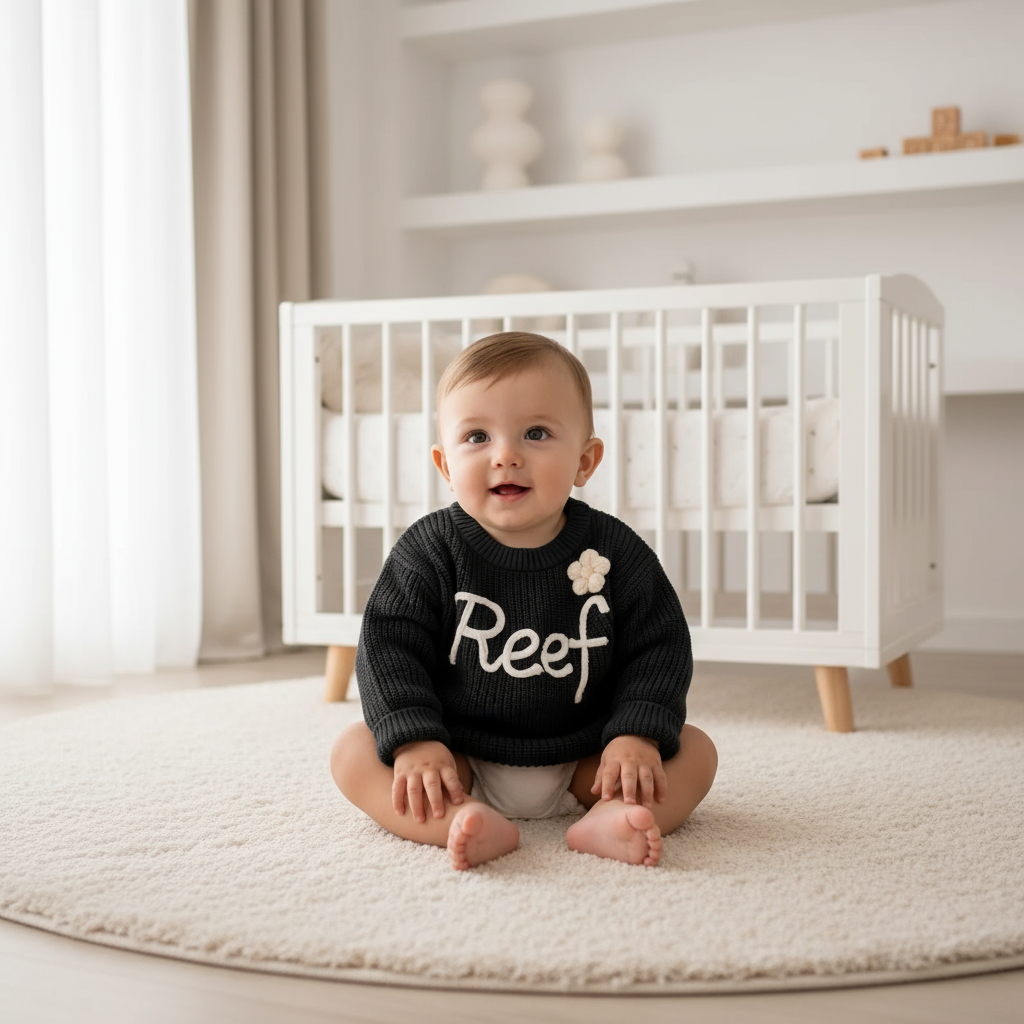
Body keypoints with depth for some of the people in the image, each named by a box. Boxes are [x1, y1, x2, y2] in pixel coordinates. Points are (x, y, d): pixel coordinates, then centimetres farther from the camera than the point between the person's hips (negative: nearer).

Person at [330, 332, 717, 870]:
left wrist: (638, 735, -18)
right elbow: (388, 645, -11)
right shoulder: (430, 550, -9)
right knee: (354, 749, -20)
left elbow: (660, 647, -5)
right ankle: (465, 825, -42)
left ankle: (608, 818, -39)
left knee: (695, 750, -14)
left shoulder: (615, 551, -8)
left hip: (581, 764, 1)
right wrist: (414, 740, -23)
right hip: (460, 764, 0)